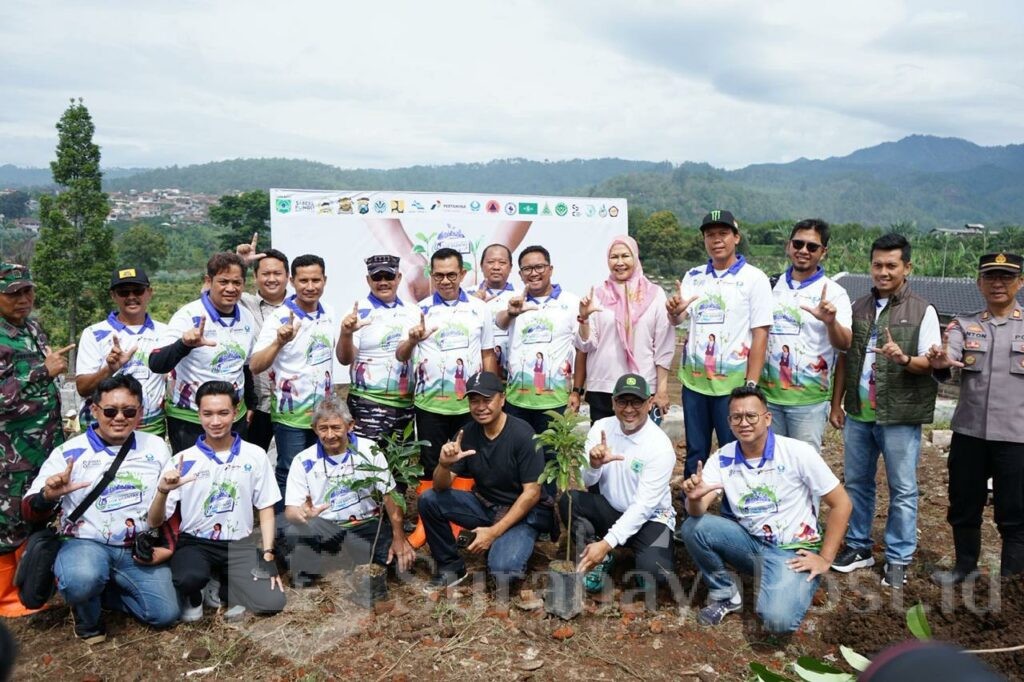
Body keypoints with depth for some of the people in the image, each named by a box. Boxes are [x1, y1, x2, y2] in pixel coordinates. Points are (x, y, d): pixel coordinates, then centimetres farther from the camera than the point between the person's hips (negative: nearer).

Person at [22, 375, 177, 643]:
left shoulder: (156, 447, 5)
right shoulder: (69, 453, -4)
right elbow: (30, 511, -5)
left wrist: (168, 545, 0)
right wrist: (48, 496, -28)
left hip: (140, 550, 3)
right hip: (86, 543, -3)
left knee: (166, 615, -11)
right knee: (83, 580, -37)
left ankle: (100, 589, 17)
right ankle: (88, 619, 1)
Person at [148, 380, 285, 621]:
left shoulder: (255, 455, 0)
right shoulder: (182, 461, -3)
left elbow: (266, 508, 5)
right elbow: (155, 522, -4)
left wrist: (268, 555, -4)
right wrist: (162, 492, -25)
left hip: (239, 545, 1)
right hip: (195, 543, -1)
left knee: (272, 602, -18)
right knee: (189, 578, -35)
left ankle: (225, 591, 15)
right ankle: (192, 598, 4)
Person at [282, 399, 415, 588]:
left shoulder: (368, 450, -6)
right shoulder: (303, 461, -5)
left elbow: (389, 495, -3)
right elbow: (290, 510, -9)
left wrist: (399, 537, -11)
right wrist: (301, 514, -34)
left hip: (366, 525, 1)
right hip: (324, 527, -1)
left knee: (402, 558, -21)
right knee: (294, 531, -33)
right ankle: (305, 577, -3)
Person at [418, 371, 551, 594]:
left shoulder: (522, 434, -18)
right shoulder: (467, 433, -5)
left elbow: (532, 492, -17)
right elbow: (441, 487, -7)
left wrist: (494, 531, -20)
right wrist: (444, 464, -31)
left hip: (521, 513, -5)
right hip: (484, 505, 5)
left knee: (502, 568, -31)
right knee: (429, 500, -14)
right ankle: (450, 567, 3)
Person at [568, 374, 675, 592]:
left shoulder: (660, 446, -20)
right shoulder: (601, 427, -8)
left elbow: (643, 506, -23)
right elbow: (585, 482, -9)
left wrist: (607, 543, -29)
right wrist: (593, 465, -33)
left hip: (649, 518, -3)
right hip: (609, 509, 3)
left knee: (654, 571, -30)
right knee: (569, 499, -24)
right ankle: (596, 560, -3)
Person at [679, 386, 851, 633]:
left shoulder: (798, 453, -16)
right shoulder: (722, 459, -6)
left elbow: (841, 503, -9)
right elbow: (697, 512, -16)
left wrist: (825, 559, -10)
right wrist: (694, 498, -40)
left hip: (793, 550, -4)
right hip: (750, 542, 4)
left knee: (777, 619, -29)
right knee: (693, 527, -21)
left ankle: (793, 588, 7)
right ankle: (725, 594, 2)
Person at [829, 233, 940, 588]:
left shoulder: (922, 311, -4)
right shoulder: (858, 307, 9)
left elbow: (931, 362, -7)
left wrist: (904, 359, -28)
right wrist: (837, 402, 10)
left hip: (900, 416, -4)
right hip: (858, 413, 4)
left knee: (902, 490, 5)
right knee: (856, 482, 14)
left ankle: (898, 558, 18)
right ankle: (858, 546, 29)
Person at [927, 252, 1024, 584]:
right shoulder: (963, 324, 4)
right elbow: (948, 356, -16)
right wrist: (939, 362, -38)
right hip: (968, 432, 2)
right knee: (964, 507, 14)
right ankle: (964, 566, 33)